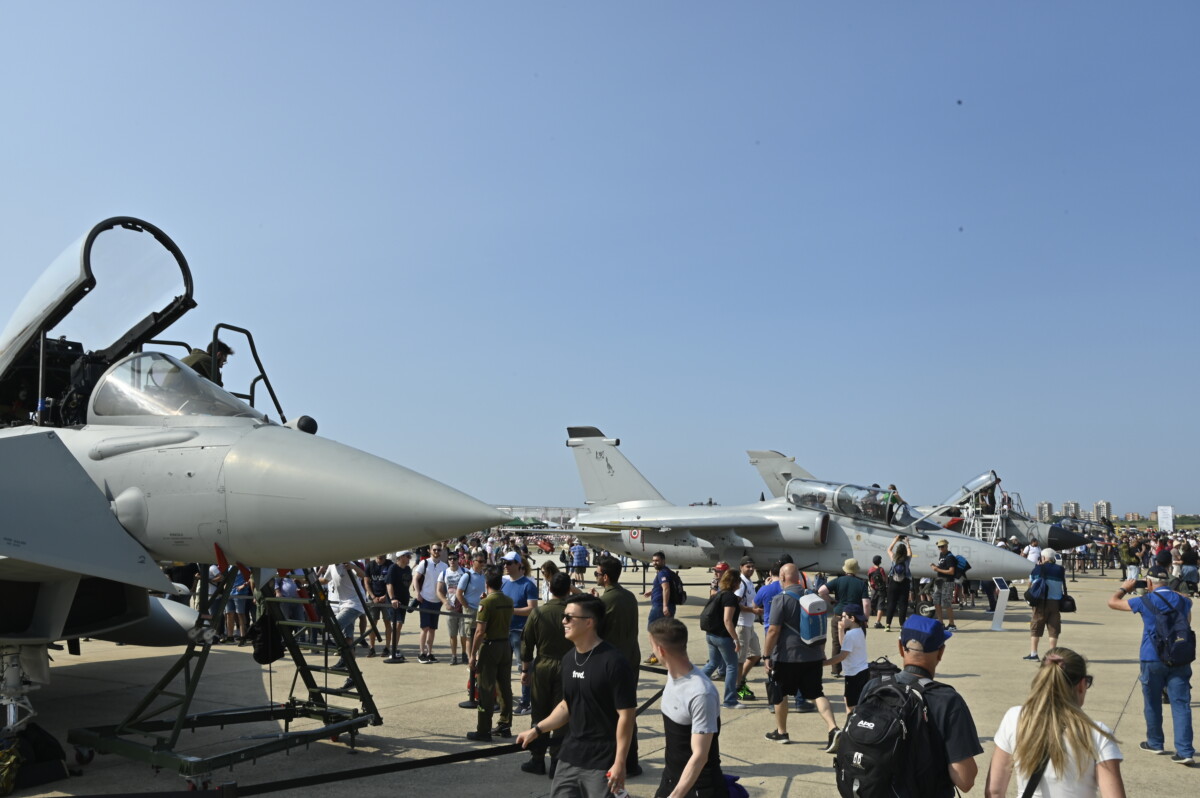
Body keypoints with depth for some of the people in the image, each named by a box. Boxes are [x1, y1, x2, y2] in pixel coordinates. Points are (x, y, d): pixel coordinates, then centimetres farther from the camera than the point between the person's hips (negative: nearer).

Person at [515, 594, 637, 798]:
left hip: (602, 762, -7)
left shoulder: (613, 662, -17)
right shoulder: (569, 659, 6)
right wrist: (537, 729, 11)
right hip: (570, 757, 7)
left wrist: (619, 763, -17)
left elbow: (625, 715, -16)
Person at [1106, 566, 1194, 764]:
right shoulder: (1182, 601, 5)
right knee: (1181, 704, 1)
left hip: (1153, 660, -3)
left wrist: (1125, 588, 17)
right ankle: (1185, 751, -6)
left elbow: (1112, 602, 0)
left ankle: (1155, 743, 26)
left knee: (1153, 703, 13)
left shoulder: (1146, 601, -7)